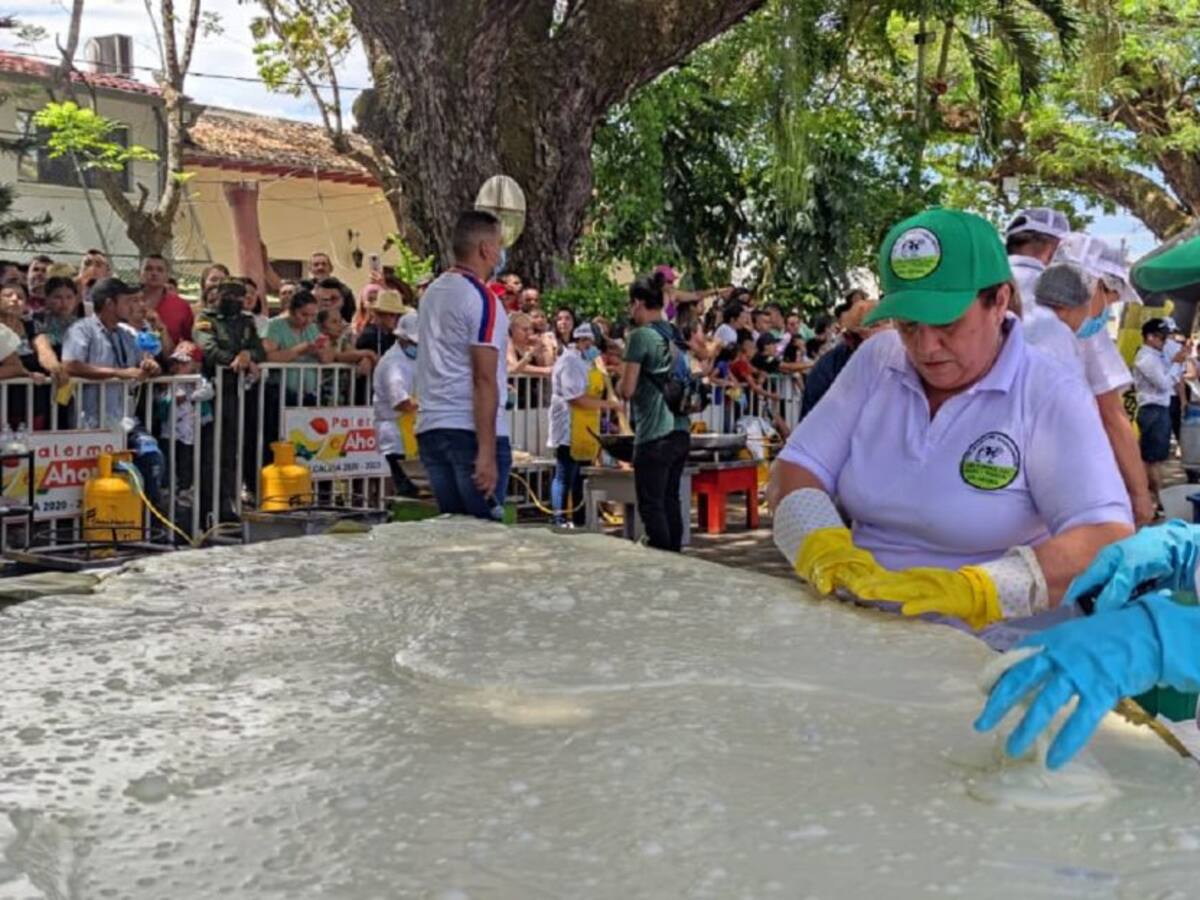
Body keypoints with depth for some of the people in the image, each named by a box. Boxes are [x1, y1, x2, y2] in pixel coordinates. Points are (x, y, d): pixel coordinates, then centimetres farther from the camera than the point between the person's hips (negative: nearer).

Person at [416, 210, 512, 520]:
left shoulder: (432, 292, 15)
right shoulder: (483, 299, -10)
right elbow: (484, 379, -16)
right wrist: (487, 453, -19)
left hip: (430, 428, 8)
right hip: (472, 430, -8)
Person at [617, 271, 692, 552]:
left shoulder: (641, 336, -11)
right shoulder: (675, 335, 11)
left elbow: (627, 389, -13)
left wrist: (619, 380, 7)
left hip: (654, 436, -8)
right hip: (680, 431, 8)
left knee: (651, 506, -2)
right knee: (671, 501, 14)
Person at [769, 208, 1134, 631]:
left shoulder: (1050, 398, -8)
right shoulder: (876, 361, 6)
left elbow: (1108, 541, -19)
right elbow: (794, 470, 5)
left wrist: (976, 589, -32)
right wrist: (826, 548, -15)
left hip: (988, 645, -2)